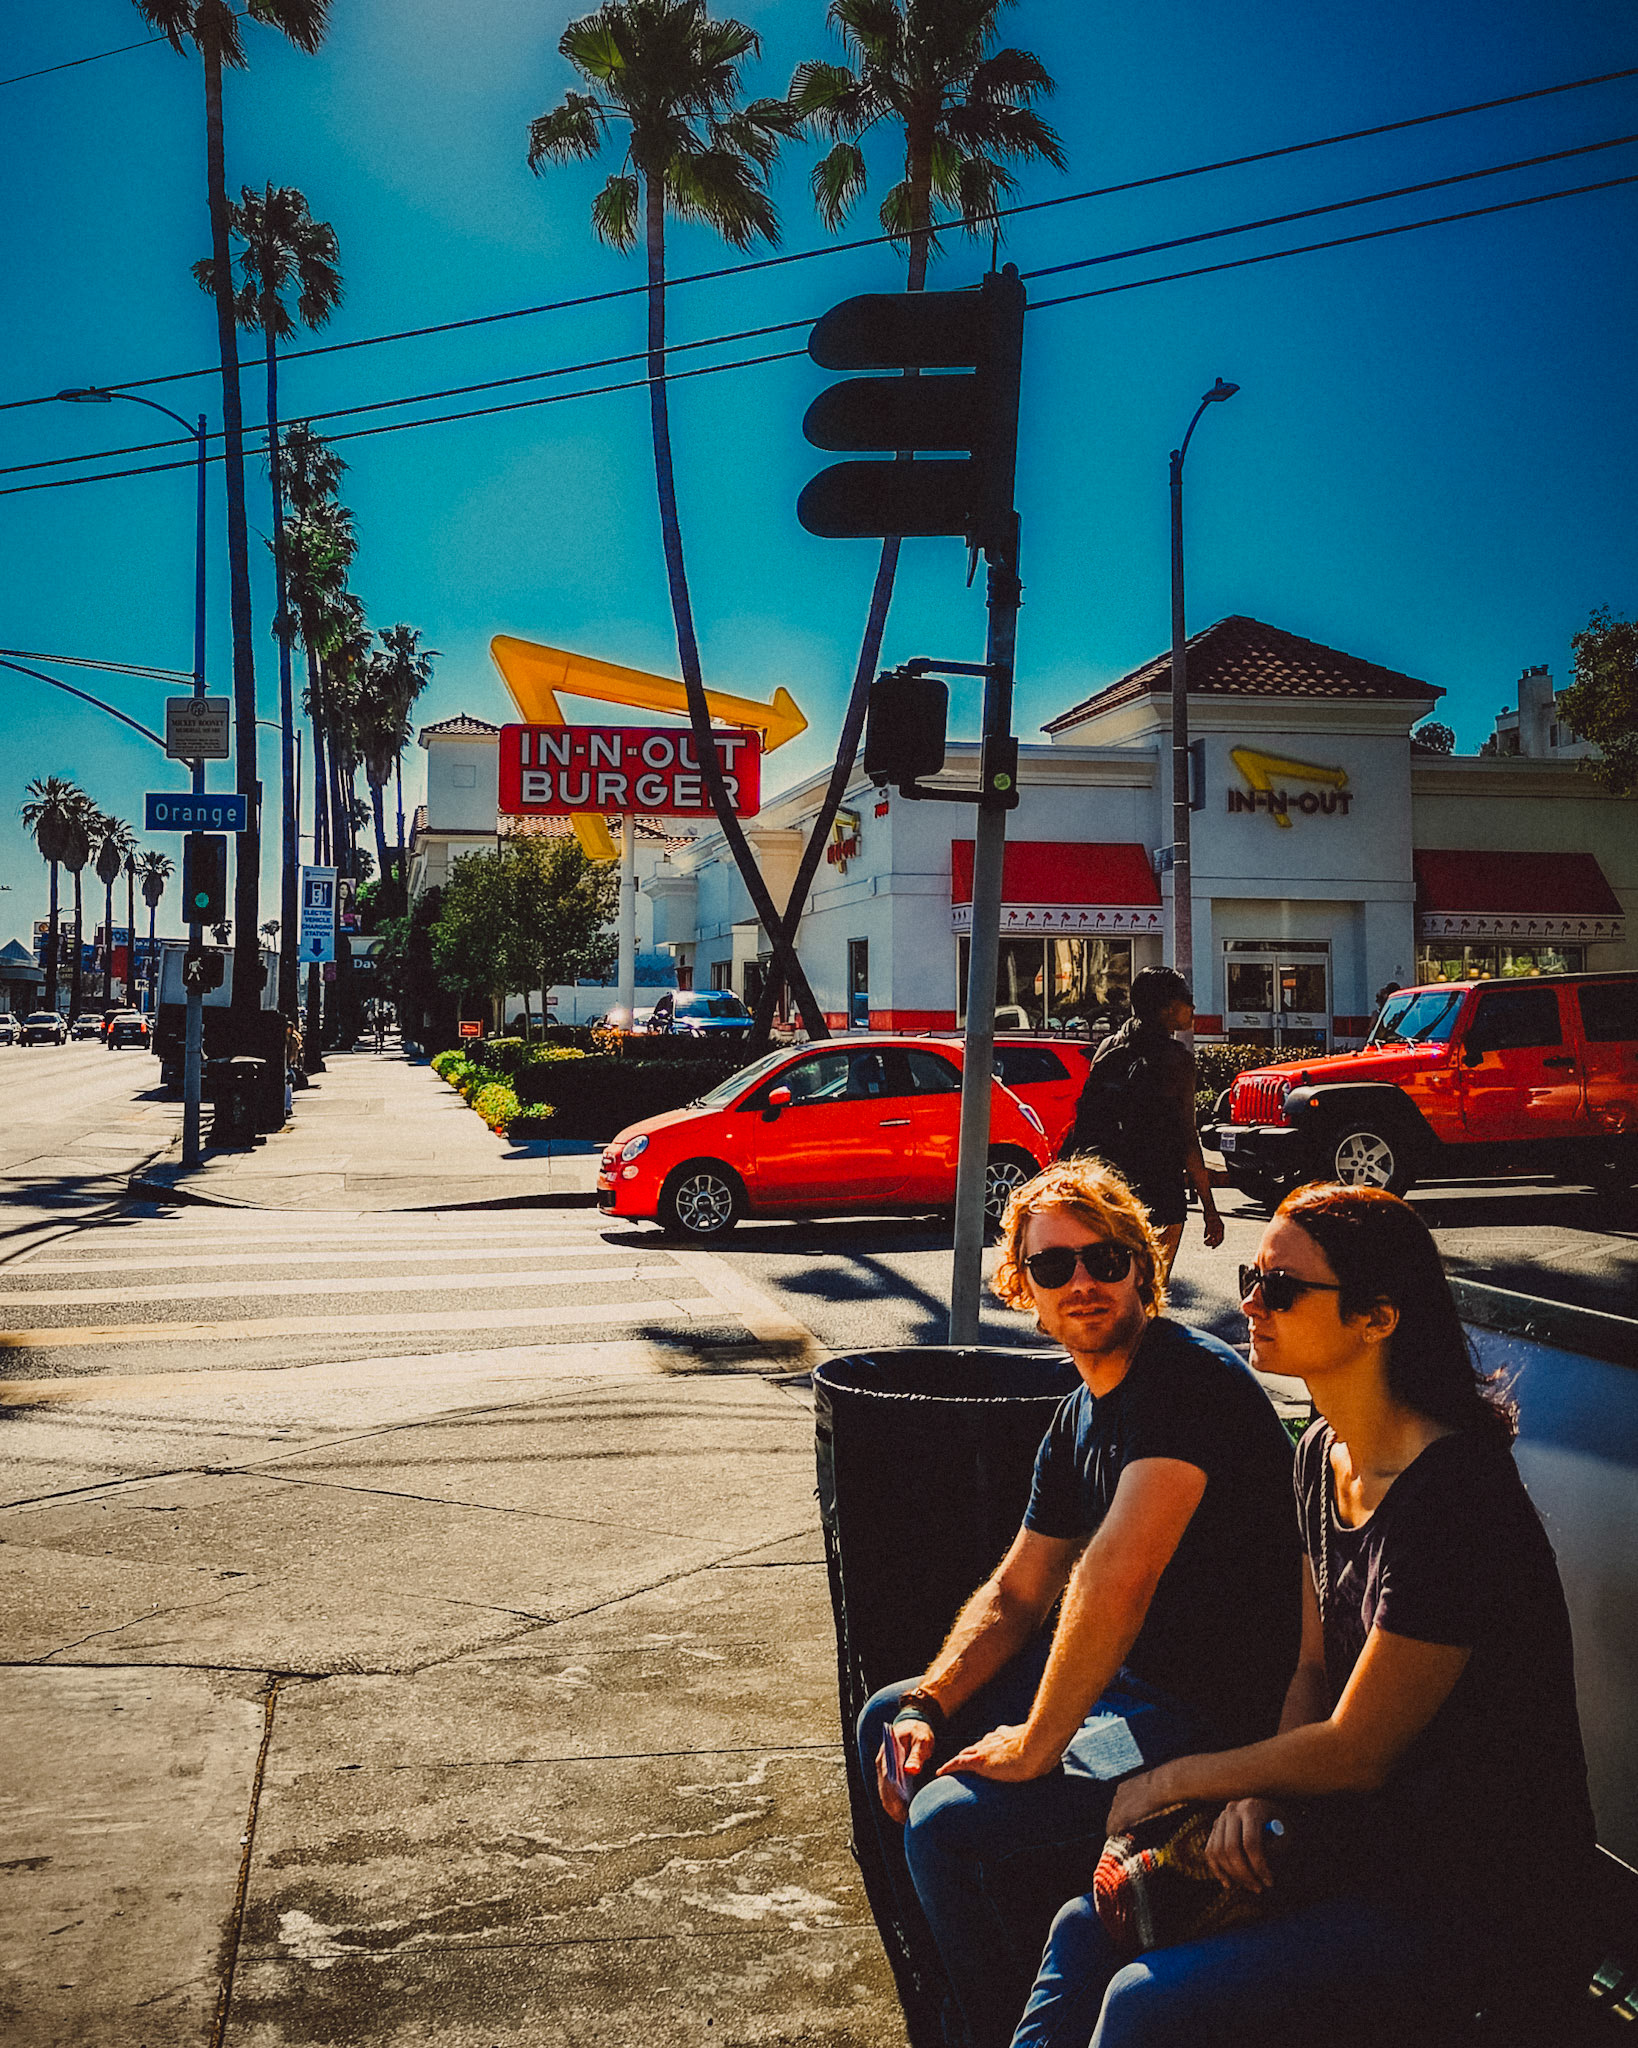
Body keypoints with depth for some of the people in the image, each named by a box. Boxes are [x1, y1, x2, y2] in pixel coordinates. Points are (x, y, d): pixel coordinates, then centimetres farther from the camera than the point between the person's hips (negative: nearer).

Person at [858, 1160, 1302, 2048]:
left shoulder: (1192, 1378, -23)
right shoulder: (1078, 1418, 7)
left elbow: (1116, 1580, -33)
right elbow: (1016, 1595, 12)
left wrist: (1036, 1745, -23)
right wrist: (926, 1706, -3)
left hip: (1211, 1714, -10)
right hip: (1116, 1675, 10)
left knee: (946, 1823, -20)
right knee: (886, 1725, 14)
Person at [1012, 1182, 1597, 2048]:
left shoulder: (1452, 1497, -25)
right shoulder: (1324, 1454, 4)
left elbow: (1356, 1752, -20)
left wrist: (1181, 1778, -7)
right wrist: (1254, 1793, -7)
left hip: (1477, 1903, -9)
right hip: (1364, 1840, 9)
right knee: (1088, 1928, 2)